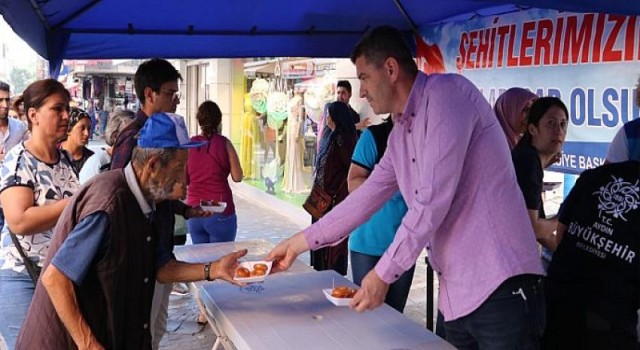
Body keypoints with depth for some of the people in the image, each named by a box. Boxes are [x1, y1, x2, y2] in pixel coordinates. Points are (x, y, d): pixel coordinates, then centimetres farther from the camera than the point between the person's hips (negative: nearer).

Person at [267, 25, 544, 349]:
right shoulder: (400, 134, 15)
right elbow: (367, 196, 22)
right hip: (457, 294, 8)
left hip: (499, 287, -8)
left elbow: (433, 201, -18)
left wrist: (384, 273, -12)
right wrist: (301, 242, 24)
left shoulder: (446, 93, -12)